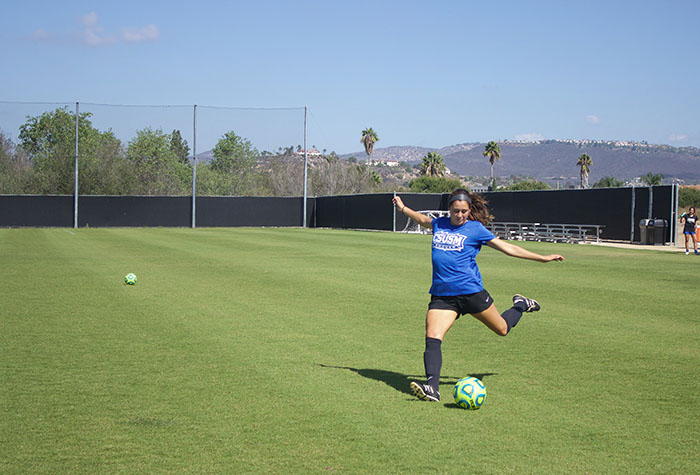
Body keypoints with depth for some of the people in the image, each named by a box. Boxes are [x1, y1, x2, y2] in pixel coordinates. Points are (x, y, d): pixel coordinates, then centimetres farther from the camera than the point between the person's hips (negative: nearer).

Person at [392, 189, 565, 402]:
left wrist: (542, 258, 4)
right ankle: (432, 388, -24)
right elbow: (423, 219, 35)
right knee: (432, 339, -18)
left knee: (502, 329, 14)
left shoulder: (475, 229, -1)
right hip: (441, 295, 2)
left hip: (471, 291, -2)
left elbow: (507, 248, 4)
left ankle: (520, 305, 44)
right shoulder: (439, 224, 9)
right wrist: (403, 208, 37)